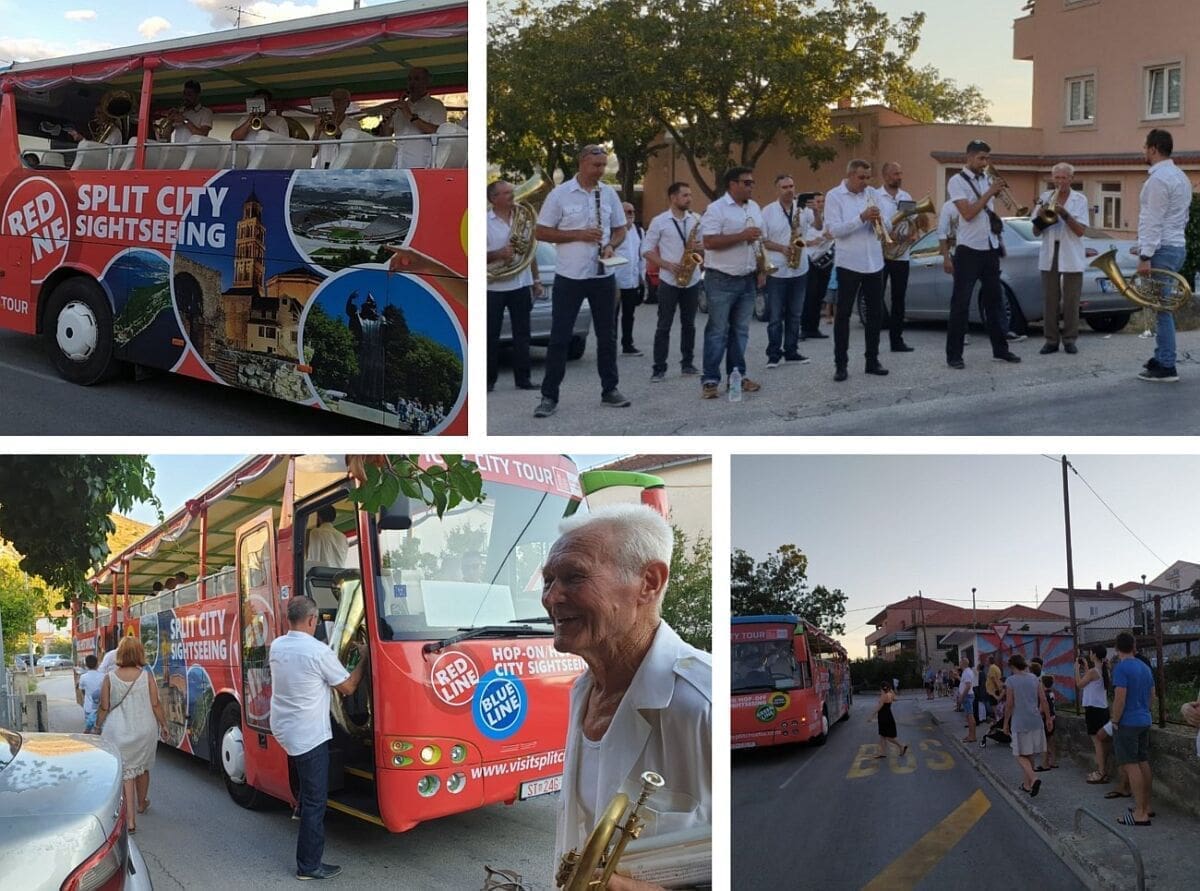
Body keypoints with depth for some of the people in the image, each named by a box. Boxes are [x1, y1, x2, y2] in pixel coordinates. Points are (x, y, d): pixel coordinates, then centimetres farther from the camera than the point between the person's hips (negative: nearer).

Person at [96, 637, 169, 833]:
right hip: (144, 730, 2)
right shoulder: (147, 677, -5)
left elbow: (104, 708, -2)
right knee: (142, 768, 23)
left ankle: (130, 819, -8)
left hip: (117, 732, -2)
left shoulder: (109, 678, -6)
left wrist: (98, 727, 12)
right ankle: (141, 804, 44)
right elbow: (155, 704, -2)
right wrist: (163, 724, 11)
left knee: (124, 773, 0)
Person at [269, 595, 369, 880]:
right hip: (308, 736, -8)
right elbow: (348, 687, -7)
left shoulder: (276, 646, 1)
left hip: (281, 728, 8)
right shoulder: (319, 652, -19)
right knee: (315, 801, 0)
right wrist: (363, 659, 5)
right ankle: (309, 865, 4)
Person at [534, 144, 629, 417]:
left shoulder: (609, 193, 6)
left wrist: (611, 245, -9)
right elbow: (541, 232, -6)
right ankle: (549, 396, 3)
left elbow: (620, 229, 14)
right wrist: (578, 235, -17)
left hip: (603, 276, 4)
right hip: (569, 277, -4)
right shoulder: (560, 194, -7)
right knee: (560, 337, -2)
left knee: (607, 336, 11)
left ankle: (610, 390, 22)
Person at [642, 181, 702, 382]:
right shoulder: (659, 221, -4)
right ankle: (659, 369, -1)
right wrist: (667, 265, -15)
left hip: (692, 280, 4)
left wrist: (700, 248, -8)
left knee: (689, 324, 10)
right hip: (669, 281, -4)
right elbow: (646, 250, -4)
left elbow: (706, 244, 17)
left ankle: (687, 364, 19)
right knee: (664, 326, -3)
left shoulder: (696, 220, 9)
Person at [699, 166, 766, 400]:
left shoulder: (754, 208, 13)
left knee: (740, 329, 11)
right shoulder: (716, 209, -12)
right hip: (721, 279, -7)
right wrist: (742, 236, -22)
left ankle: (737, 375, 18)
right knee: (717, 330, -4)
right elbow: (709, 242, -21)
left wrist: (761, 269, 12)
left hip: (747, 279, 7)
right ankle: (710, 380, -1)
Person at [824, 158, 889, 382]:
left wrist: (878, 221, -11)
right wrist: (862, 218, -25)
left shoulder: (871, 193, 10)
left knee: (875, 313, 8)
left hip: (874, 262, 5)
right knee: (843, 314, -1)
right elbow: (834, 230, -16)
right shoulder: (834, 196, -5)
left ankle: (872, 361, 18)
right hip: (849, 263, -5)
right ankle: (840, 364, 3)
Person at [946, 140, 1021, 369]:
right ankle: (954, 355, 1)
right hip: (969, 250, -7)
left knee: (994, 299, 12)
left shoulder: (987, 180, 12)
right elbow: (968, 213, -19)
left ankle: (1000, 349, 21)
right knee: (961, 303, -3)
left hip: (990, 249, 7)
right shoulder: (957, 181, -8)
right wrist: (990, 192, -18)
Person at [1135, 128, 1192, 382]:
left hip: (1162, 249, -10)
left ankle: (1166, 367, -7)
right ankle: (1160, 358, 20)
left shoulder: (1158, 179, -15)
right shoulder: (1180, 176, 17)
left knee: (1161, 308, -8)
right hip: (1177, 245, 10)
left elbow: (1153, 221, -19)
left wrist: (1145, 256, -20)